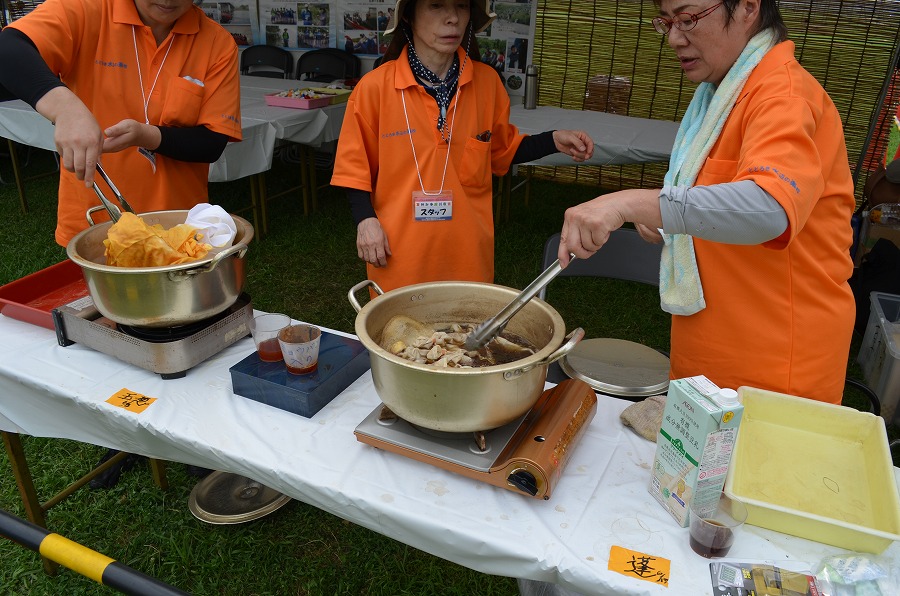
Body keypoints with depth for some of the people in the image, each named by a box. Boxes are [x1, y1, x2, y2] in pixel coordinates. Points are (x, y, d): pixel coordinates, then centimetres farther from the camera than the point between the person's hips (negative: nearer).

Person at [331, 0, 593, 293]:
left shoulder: (487, 82, 0)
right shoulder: (374, 87, -8)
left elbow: (502, 151, 14)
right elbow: (356, 164, 0)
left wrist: (553, 141, 1)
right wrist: (365, 220, -12)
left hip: (468, 250, 3)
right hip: (397, 252, -2)